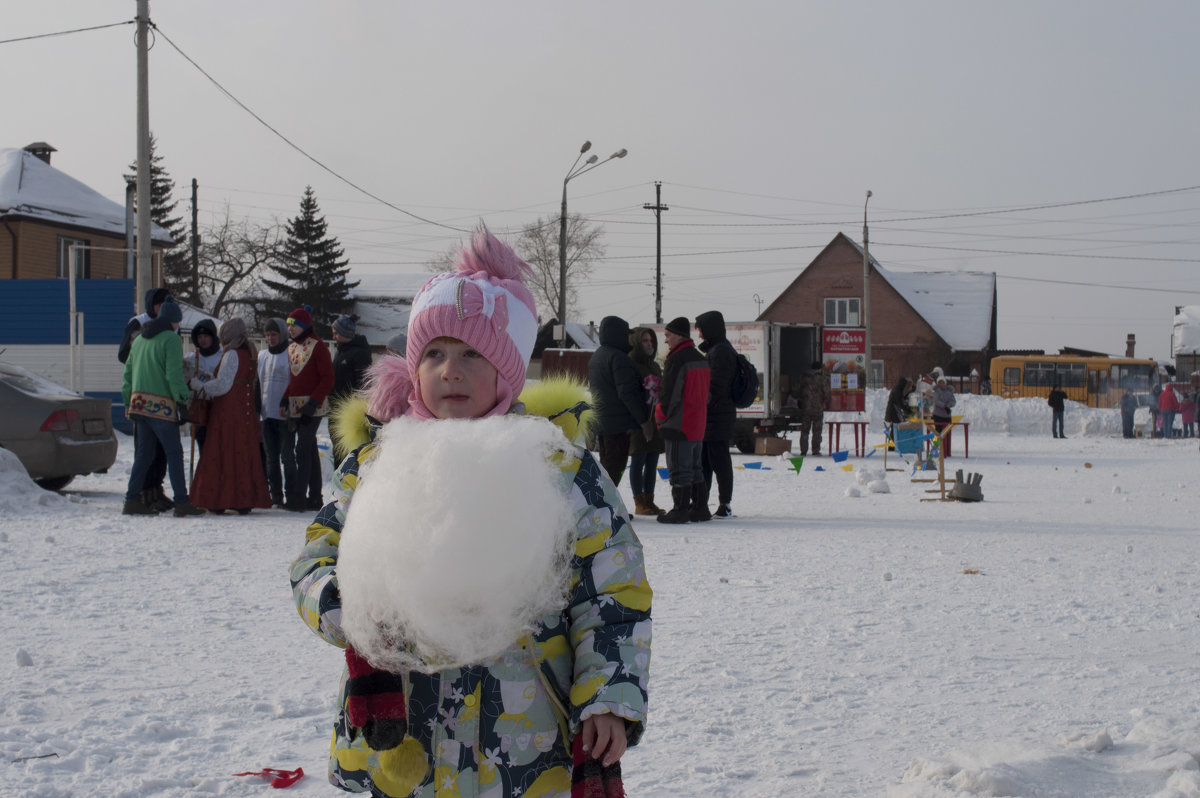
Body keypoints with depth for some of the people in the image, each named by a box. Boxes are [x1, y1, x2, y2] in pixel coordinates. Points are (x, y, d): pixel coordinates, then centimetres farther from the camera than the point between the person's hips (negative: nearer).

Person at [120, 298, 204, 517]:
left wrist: (128, 403, 22)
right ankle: (181, 502, -5)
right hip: (161, 405, -7)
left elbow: (128, 373, 20)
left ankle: (132, 500, 7)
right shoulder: (171, 339, -5)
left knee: (143, 454, 11)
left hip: (139, 402, 7)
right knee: (174, 452, -3)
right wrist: (182, 400, -11)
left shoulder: (139, 339, 19)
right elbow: (174, 374, -13)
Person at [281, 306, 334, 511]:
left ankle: (299, 497, -14)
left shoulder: (317, 346, -8)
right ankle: (315, 498, 12)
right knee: (310, 450, 9)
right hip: (296, 406, 8)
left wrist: (313, 402, -19)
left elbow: (328, 378, -11)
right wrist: (285, 399, 8)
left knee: (303, 449, -12)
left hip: (313, 407, -8)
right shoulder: (292, 348, 15)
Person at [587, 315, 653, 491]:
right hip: (618, 424, -9)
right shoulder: (618, 357, -15)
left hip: (599, 422, 9)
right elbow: (627, 392, -20)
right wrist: (644, 420, -15)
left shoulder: (595, 357, 17)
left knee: (606, 465, 16)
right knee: (614, 469, -7)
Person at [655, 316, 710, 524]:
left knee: (679, 469, -4)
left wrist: (660, 416, -3)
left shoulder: (677, 359, -16)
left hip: (679, 425, -9)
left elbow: (669, 393, -18)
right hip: (698, 424, 9)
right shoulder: (701, 359, 13)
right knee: (695, 468, 16)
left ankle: (680, 509, -3)